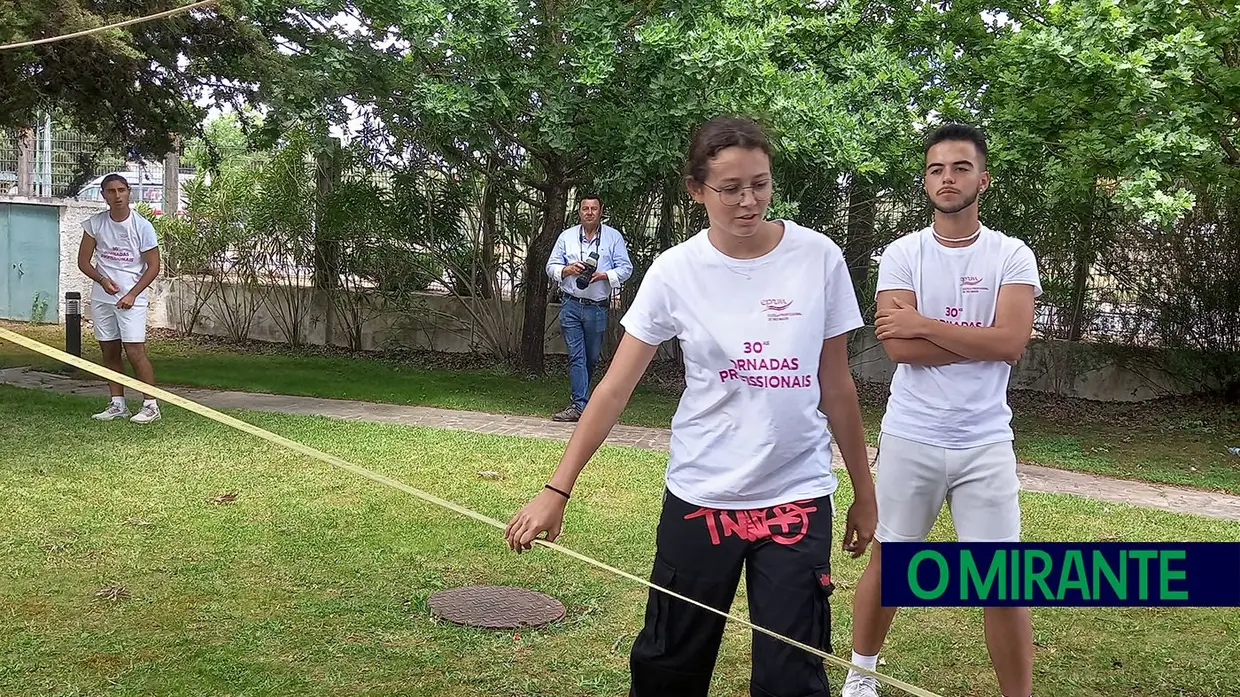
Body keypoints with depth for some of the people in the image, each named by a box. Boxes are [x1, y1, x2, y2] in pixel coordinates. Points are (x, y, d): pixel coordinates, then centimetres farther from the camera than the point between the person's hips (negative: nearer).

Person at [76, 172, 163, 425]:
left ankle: (151, 405, -3)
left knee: (135, 351, -10)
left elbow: (153, 266, -4)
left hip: (131, 298, -4)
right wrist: (102, 280, -11)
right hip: (101, 297, 4)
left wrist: (132, 294, -12)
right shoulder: (94, 223, 3)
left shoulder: (142, 225, -7)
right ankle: (117, 404, 17)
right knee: (109, 352, 8)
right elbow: (83, 261, 8)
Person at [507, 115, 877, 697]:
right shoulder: (675, 271, -6)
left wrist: (863, 491, 9)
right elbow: (615, 388, -4)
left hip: (798, 496, 0)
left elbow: (836, 386, 4)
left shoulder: (819, 258, -5)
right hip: (698, 495, 0)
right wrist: (557, 490, -10)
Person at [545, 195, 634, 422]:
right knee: (576, 356, -6)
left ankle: (579, 400, 24)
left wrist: (603, 275, -15)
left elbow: (625, 268, 1)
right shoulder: (566, 236, 10)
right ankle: (579, 405, -7)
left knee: (592, 357, 8)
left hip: (597, 308, 0)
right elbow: (551, 266, 11)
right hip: (571, 305, 0)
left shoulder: (613, 237, 5)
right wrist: (568, 269, -9)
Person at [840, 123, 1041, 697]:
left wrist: (924, 324, -13)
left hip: (985, 442, 0)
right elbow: (898, 346, -13)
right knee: (888, 562, 14)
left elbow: (1011, 343, -14)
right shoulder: (902, 254, -1)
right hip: (910, 437, 0)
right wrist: (981, 340, -11)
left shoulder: (1013, 256, 0)